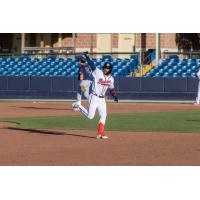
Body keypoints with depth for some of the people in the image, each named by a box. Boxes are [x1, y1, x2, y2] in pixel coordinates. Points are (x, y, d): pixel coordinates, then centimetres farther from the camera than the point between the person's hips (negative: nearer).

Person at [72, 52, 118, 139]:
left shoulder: (111, 78, 8)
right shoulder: (97, 72, -9)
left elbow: (111, 89, 17)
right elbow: (92, 65, -20)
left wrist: (115, 96, 1)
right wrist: (86, 57, -32)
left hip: (102, 99, 6)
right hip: (94, 97, -6)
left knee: (103, 116, -1)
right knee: (90, 116, -7)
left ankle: (100, 134, 4)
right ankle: (79, 107, 17)